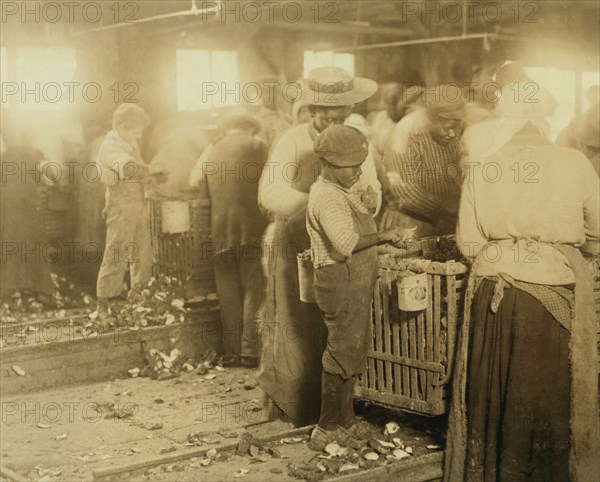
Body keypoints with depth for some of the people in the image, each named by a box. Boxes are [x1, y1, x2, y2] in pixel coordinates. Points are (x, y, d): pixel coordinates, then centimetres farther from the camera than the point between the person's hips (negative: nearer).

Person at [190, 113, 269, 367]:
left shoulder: (211, 151, 13)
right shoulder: (256, 145, 4)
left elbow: (198, 184, 16)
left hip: (220, 229, 4)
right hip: (251, 227, -3)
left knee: (228, 291, 10)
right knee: (254, 288, 0)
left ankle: (233, 348, 14)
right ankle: (250, 350, -3)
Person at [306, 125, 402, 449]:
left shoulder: (338, 192, 15)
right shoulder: (326, 198, -19)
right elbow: (346, 243, -30)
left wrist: (366, 212, 12)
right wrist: (383, 236, -22)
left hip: (354, 282, 11)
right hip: (341, 284, -11)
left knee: (352, 351, 17)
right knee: (343, 353, -3)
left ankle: (345, 421, 28)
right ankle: (328, 429, 6)